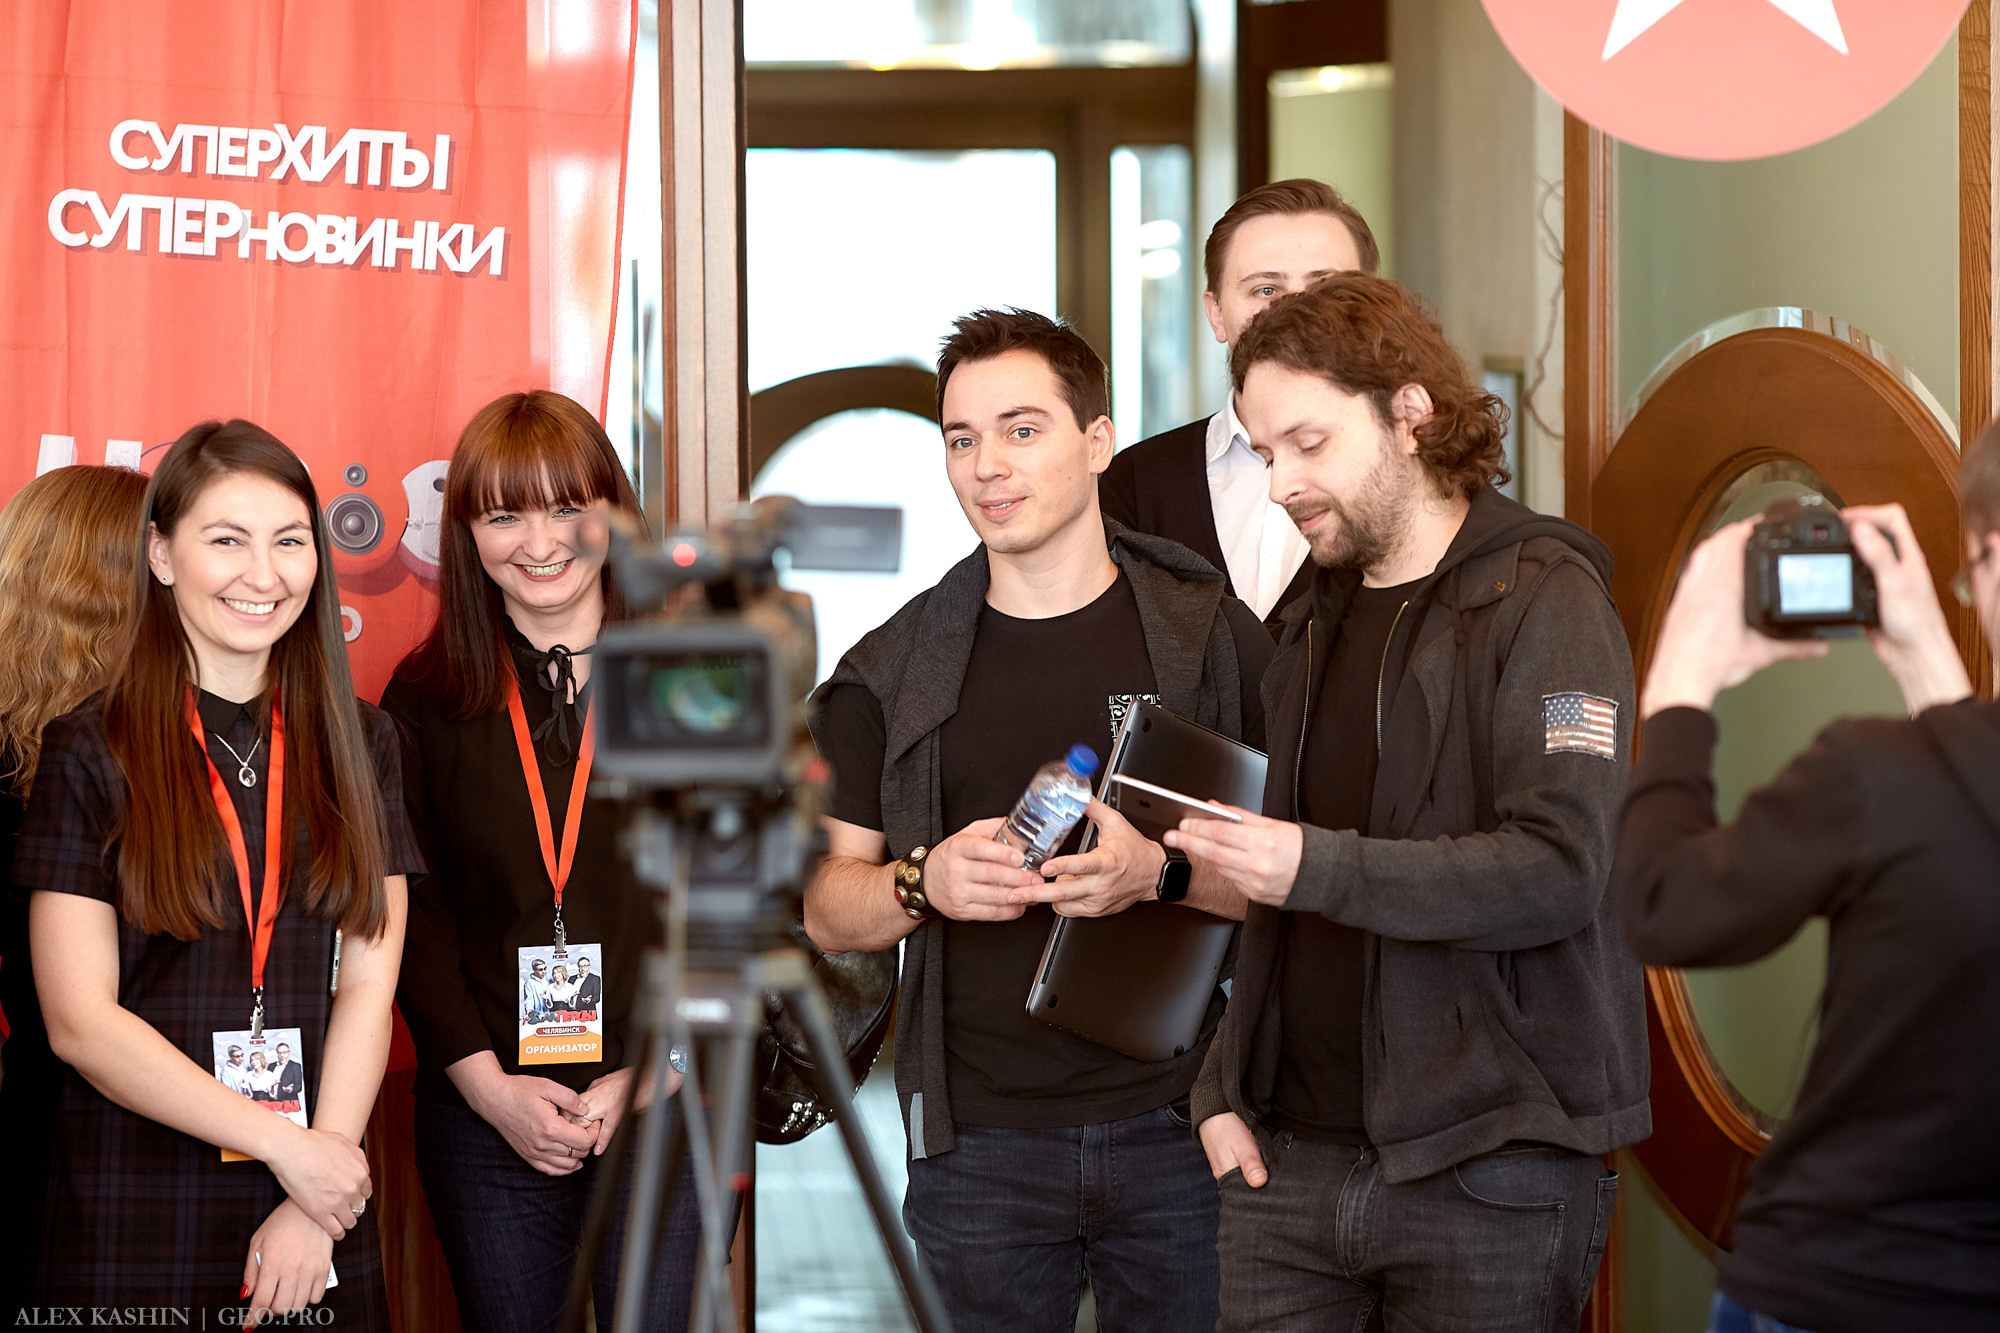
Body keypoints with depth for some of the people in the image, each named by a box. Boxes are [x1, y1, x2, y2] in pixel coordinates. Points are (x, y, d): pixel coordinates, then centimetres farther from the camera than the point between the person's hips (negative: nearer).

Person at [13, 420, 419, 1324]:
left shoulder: (357, 744, 8)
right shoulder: (90, 753, -2)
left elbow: (368, 985, 2)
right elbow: (79, 1020, -8)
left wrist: (317, 1208, -10)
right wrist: (286, 1146, -12)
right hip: (131, 1217, -3)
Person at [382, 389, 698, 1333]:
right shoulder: (427, 699, 5)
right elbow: (412, 915, 2)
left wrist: (646, 1078, -10)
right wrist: (490, 1085, -9)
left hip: (670, 1106, -1)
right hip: (483, 1116, 1)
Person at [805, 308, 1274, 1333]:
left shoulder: (1215, 640, 2)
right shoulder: (891, 673, 7)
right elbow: (826, 911, 8)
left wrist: (1161, 873, -19)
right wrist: (925, 882, -13)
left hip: (1177, 1128, -1)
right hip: (978, 1142, 1)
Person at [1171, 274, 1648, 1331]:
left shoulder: (1542, 601, -6)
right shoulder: (1314, 619, 17)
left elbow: (1559, 870, -18)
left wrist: (1322, 868, -24)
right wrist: (1223, 1087, 8)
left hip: (1486, 1169, -6)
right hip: (1288, 1159, 6)